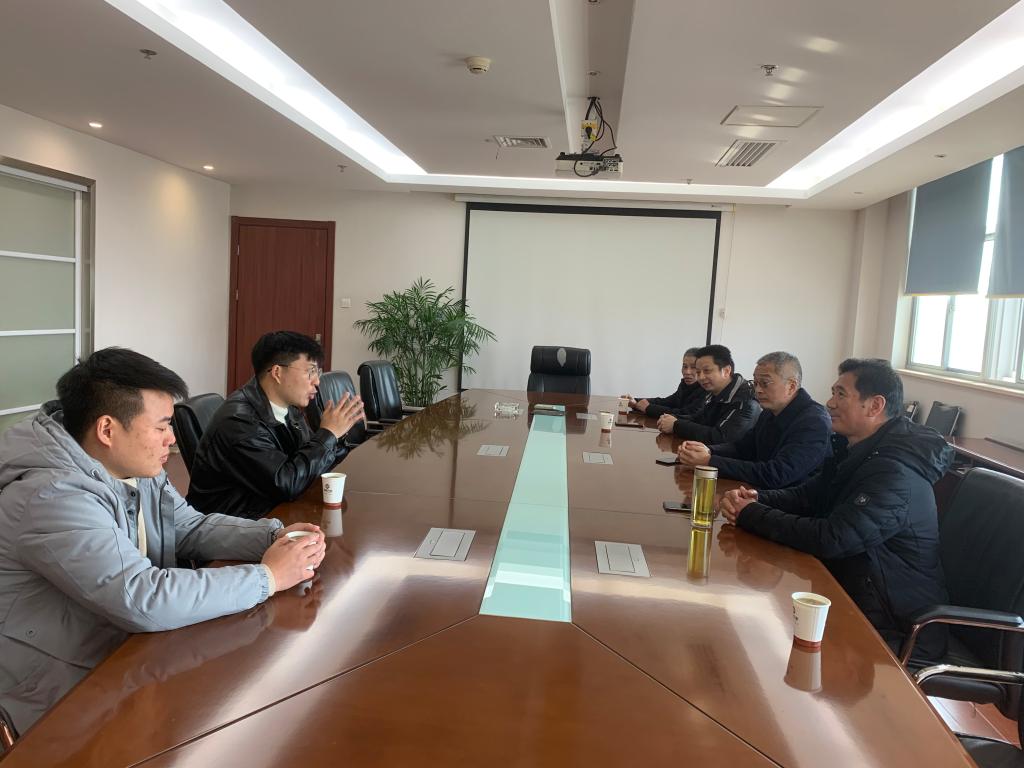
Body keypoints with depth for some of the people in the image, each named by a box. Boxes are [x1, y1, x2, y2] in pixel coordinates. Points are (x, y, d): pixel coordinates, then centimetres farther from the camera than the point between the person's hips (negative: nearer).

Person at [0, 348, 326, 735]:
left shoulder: (136, 468, -1)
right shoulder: (52, 497, -29)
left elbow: (193, 527, 6)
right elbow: (144, 601, -36)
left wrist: (273, 537, -12)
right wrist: (268, 577, -29)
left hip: (127, 647, 8)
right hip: (67, 692, -8)